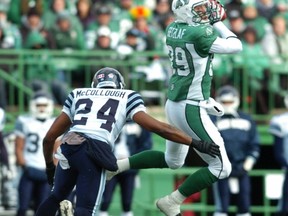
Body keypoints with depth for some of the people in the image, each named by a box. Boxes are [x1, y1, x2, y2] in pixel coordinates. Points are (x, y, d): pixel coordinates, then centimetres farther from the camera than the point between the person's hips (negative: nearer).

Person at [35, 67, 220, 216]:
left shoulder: (78, 95, 30)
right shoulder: (127, 97, 22)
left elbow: (50, 137, 29)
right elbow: (159, 128, 10)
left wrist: (49, 166, 45)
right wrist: (196, 144, 14)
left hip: (68, 148, 3)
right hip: (95, 153, -3)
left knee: (57, 197, 27)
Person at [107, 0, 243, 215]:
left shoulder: (173, 29, 4)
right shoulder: (199, 34, -21)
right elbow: (235, 46, -9)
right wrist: (218, 23, 1)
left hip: (173, 104, 9)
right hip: (190, 109, -9)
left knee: (172, 161, 29)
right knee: (221, 167, 2)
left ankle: (117, 165, 22)